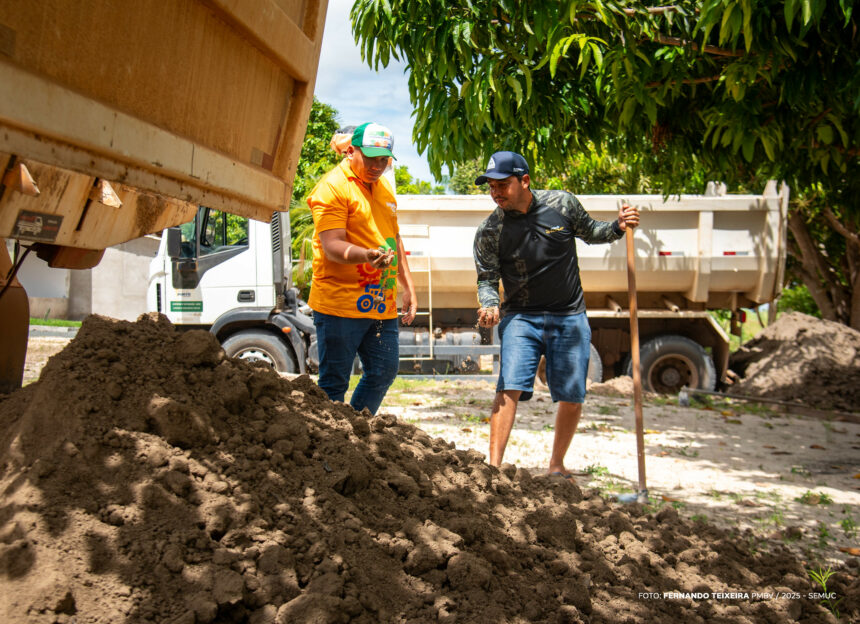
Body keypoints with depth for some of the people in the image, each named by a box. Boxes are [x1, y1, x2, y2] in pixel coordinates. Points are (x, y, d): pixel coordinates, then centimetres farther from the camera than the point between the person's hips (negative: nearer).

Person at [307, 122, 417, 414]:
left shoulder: (384, 187, 18)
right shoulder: (333, 187, -9)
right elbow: (331, 246, -19)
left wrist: (407, 285, 24)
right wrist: (366, 255, -37)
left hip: (381, 304, 8)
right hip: (341, 303, -8)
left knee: (384, 371, 11)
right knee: (334, 383, -4)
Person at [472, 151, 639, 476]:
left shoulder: (562, 204, -3)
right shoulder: (489, 232, -6)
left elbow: (589, 231, 14)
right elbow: (487, 278, 0)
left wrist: (617, 227, -5)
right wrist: (489, 305, -20)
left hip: (570, 318, 1)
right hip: (520, 318, -1)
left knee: (572, 398, 4)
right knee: (509, 388, -17)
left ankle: (556, 465, 24)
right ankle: (494, 466, -14)